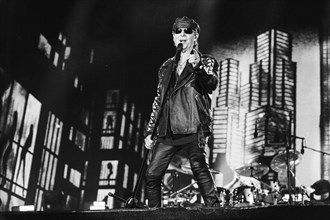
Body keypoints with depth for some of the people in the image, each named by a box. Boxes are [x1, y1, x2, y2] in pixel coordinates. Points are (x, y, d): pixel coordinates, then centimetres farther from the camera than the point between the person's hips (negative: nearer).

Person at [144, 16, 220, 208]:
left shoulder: (207, 62, 11)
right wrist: (150, 131, 18)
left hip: (192, 128, -5)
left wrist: (198, 68, -30)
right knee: (152, 175, 0)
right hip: (167, 131, 5)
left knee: (200, 170, -18)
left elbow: (212, 84, -10)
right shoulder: (166, 67, 23)